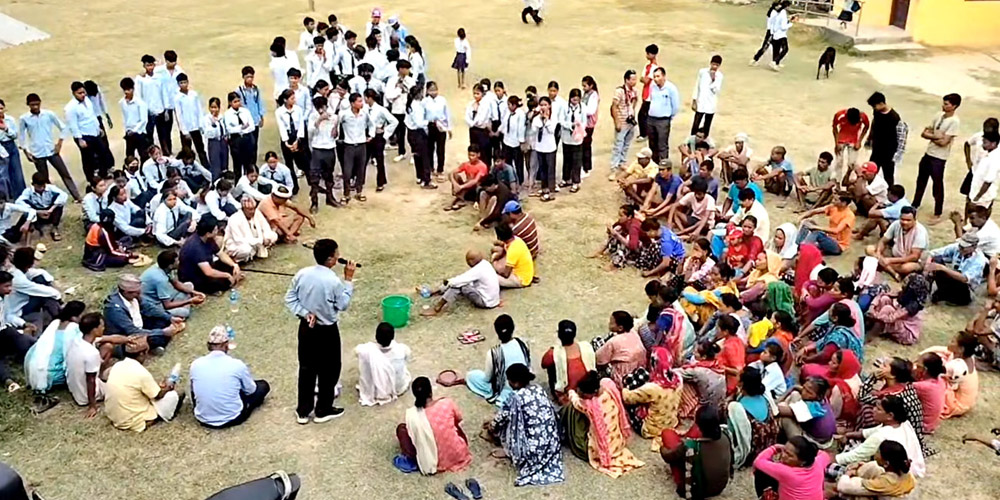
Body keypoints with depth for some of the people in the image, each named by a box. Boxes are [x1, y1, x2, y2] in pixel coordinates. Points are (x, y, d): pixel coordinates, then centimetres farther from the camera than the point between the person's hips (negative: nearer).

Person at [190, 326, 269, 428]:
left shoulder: (195, 364, -8)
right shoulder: (237, 365, -15)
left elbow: (194, 391, 11)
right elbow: (250, 390, 2)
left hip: (203, 420, 3)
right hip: (231, 419, -3)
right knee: (263, 385, 15)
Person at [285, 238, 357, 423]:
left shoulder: (302, 274, -8)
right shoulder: (333, 281, -24)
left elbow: (290, 299, -2)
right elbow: (343, 305, -10)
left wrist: (305, 314, -5)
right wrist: (348, 280, -7)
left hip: (306, 328, 5)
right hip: (327, 331, -5)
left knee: (306, 368, 17)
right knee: (328, 370, 13)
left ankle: (303, 411, 26)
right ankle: (323, 411, 24)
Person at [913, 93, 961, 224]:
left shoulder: (954, 122, -18)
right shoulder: (939, 115, 4)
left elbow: (943, 142, -22)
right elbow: (924, 133, 3)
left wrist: (931, 136, -7)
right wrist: (936, 136, -15)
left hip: (939, 158, -8)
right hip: (928, 153, 8)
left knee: (938, 186, 2)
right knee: (921, 180, 21)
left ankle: (937, 215, 13)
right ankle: (914, 205, 38)